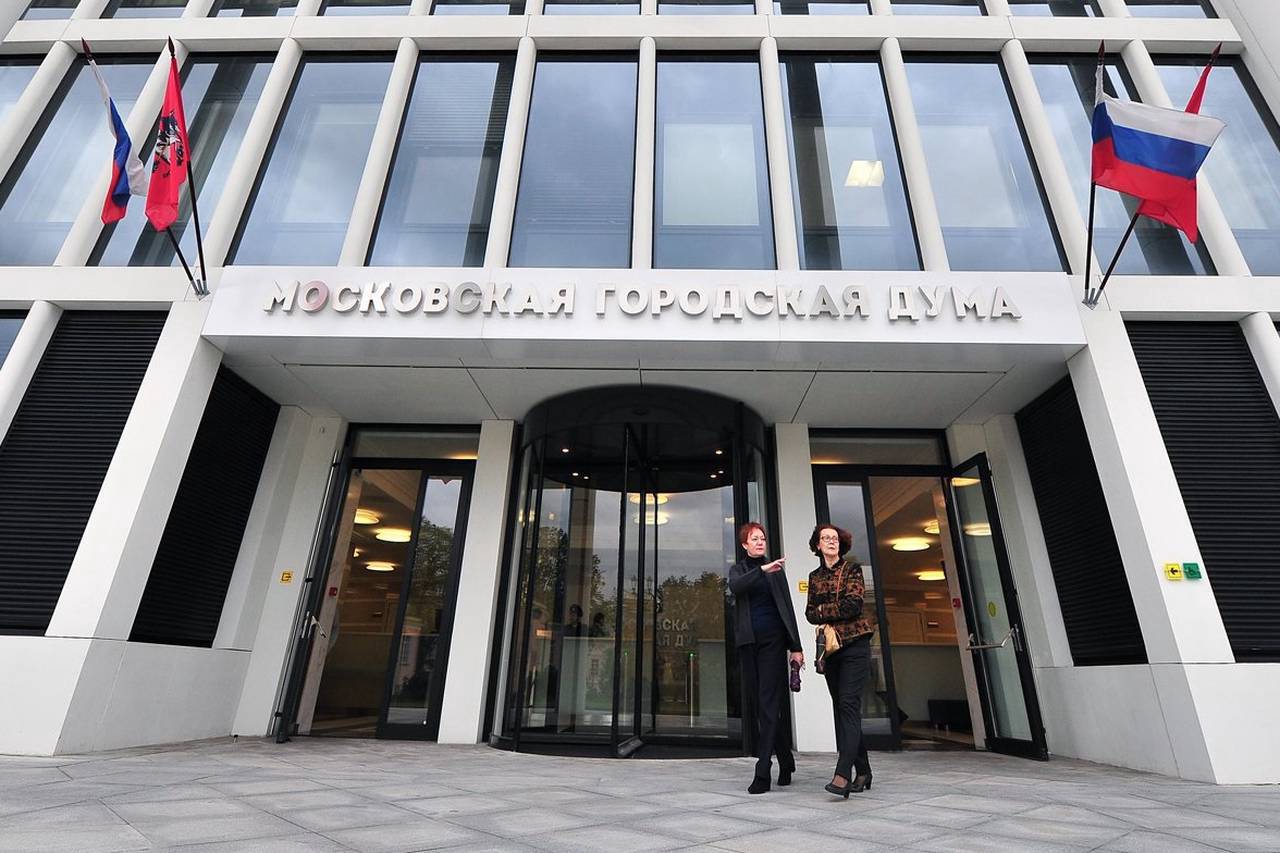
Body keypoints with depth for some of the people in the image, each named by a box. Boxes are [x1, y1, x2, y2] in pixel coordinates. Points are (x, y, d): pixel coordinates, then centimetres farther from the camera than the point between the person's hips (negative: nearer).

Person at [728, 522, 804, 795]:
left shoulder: (776, 570, 9)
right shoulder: (738, 569, 10)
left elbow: (787, 608, 6)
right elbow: (735, 587, -14)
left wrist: (796, 646, -1)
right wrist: (762, 570, -27)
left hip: (773, 640, -2)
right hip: (749, 642, 2)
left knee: (768, 704, -8)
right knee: (763, 704, 8)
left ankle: (762, 773, -7)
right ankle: (786, 762, 25)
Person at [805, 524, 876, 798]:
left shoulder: (852, 569, -1)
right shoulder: (815, 576, 11)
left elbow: (854, 604, -14)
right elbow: (809, 613, 7)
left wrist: (823, 610, -7)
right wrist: (836, 613, -10)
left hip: (854, 644, -5)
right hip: (829, 646, 5)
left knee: (848, 705, -13)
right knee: (841, 708, 7)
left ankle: (843, 774, -18)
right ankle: (862, 771, 18)